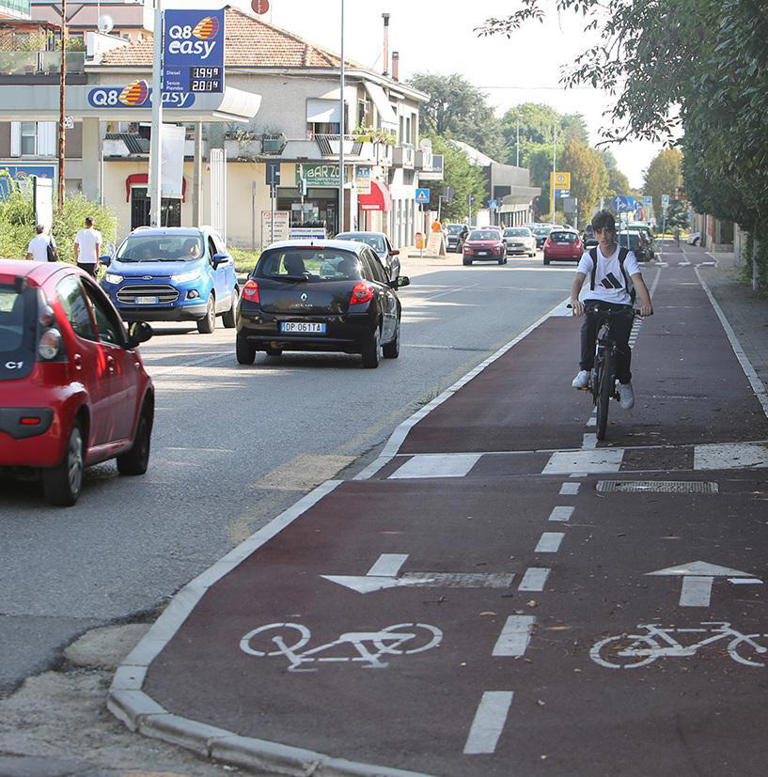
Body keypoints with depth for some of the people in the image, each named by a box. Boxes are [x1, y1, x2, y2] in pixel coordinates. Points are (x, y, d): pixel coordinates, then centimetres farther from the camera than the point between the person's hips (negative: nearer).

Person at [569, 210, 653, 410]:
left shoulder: (626, 256, -2)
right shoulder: (589, 256, 1)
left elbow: (638, 280, -16)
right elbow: (579, 279, -15)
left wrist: (646, 303, -37)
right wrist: (574, 300, -38)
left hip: (621, 305, -1)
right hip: (596, 301, 1)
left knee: (621, 344, -19)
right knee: (588, 327, -34)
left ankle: (625, 382, 8)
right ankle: (585, 370, -24)